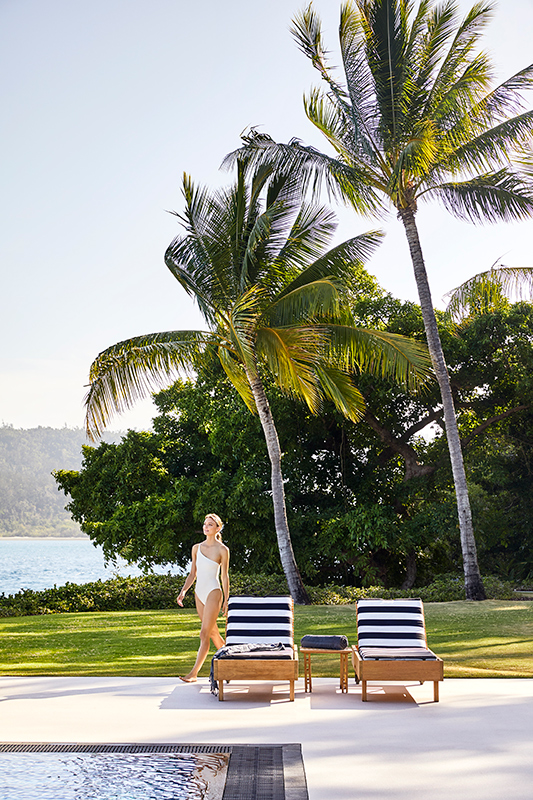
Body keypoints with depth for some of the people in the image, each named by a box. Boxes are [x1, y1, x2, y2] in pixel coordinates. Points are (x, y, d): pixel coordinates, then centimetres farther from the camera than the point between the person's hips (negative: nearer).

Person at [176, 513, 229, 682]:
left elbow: (224, 576, -3)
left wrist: (226, 600, -2)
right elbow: (192, 574, 13)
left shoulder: (222, 550, -7)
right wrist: (183, 591, 1)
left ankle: (194, 673, -10)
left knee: (204, 634, -9)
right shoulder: (196, 548, 8)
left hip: (213, 593, -6)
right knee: (213, 632, 14)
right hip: (199, 593, 6)